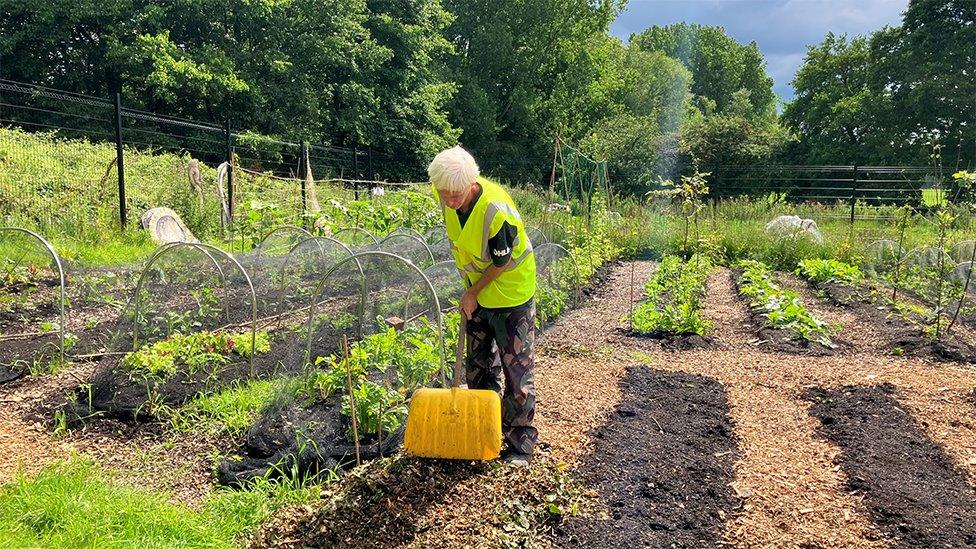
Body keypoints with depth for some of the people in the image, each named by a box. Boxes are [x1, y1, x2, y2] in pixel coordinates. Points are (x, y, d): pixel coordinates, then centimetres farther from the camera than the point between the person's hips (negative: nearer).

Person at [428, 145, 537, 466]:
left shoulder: (497, 211, -35)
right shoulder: (445, 193, -14)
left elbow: (501, 263, -21)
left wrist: (472, 293, -10)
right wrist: (470, 292, 11)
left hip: (510, 292, -7)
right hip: (477, 290, 7)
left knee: (516, 368, -1)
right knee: (478, 365, 17)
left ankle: (520, 445, 11)